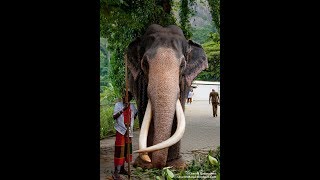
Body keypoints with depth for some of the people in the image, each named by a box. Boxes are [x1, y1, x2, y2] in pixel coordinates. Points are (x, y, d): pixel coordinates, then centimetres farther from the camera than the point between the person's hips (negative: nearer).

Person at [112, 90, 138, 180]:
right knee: (119, 150, -9)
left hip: (129, 131, 5)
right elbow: (114, 116, -15)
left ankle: (122, 169, 25)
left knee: (126, 149, 12)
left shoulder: (132, 106, 8)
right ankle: (116, 172, -8)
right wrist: (123, 110, -24)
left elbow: (135, 114, 25)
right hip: (120, 130, -5)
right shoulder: (118, 104, -3)